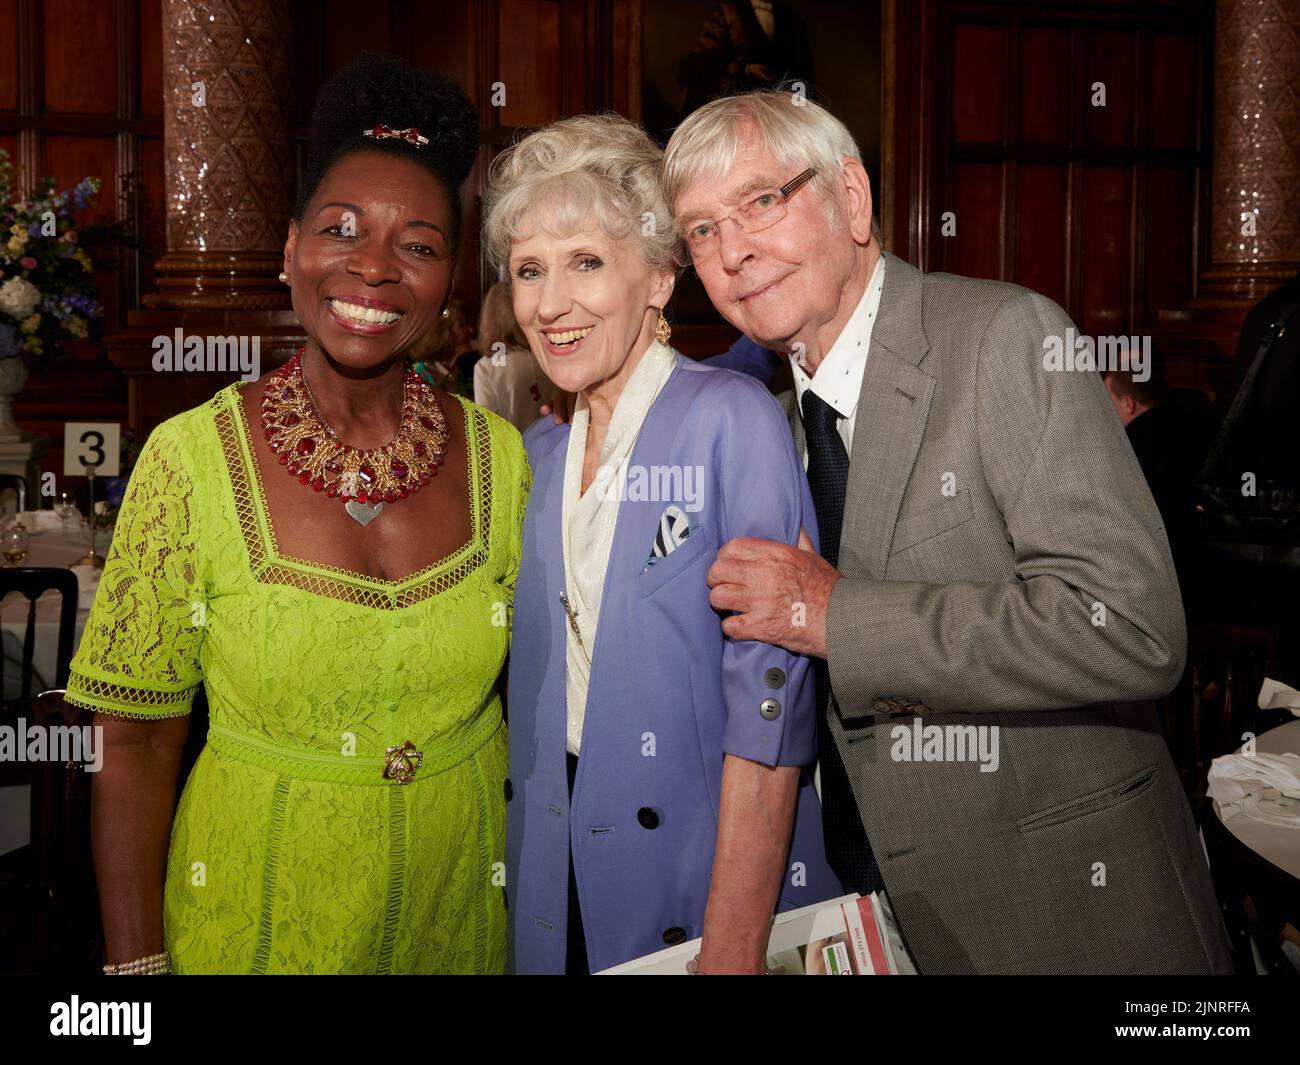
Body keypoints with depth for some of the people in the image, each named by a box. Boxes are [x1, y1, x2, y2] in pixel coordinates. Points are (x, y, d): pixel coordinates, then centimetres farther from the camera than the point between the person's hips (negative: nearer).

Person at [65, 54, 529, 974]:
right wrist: (136, 967, -11)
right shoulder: (192, 457, -14)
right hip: (260, 909, -2)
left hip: (462, 900, 3)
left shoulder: (499, 458, -6)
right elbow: (137, 741, -9)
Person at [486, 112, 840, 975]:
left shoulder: (732, 419, -14)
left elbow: (771, 692, -19)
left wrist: (734, 945, -22)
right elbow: (535, 680, 12)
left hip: (700, 873, -5)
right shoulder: (540, 451, 6)